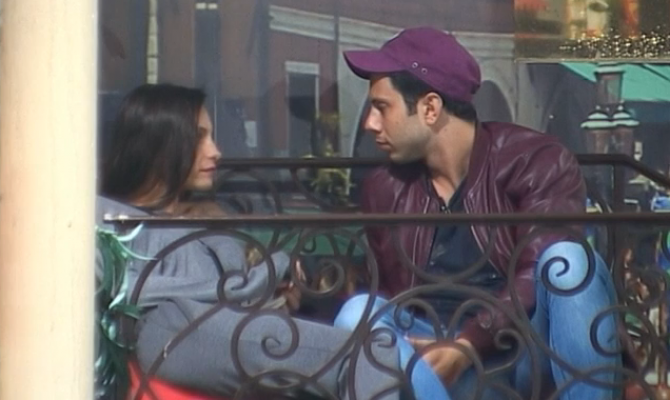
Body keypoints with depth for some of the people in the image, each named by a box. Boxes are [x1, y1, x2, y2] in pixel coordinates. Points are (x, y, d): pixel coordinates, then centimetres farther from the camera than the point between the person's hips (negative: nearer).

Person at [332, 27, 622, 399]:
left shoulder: (538, 160, -6)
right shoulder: (385, 190, 8)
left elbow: (538, 274, -17)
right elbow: (398, 295, 12)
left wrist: (468, 345, -29)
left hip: (534, 350, -3)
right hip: (449, 359, 3)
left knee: (567, 258, -31)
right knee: (360, 313, -23)